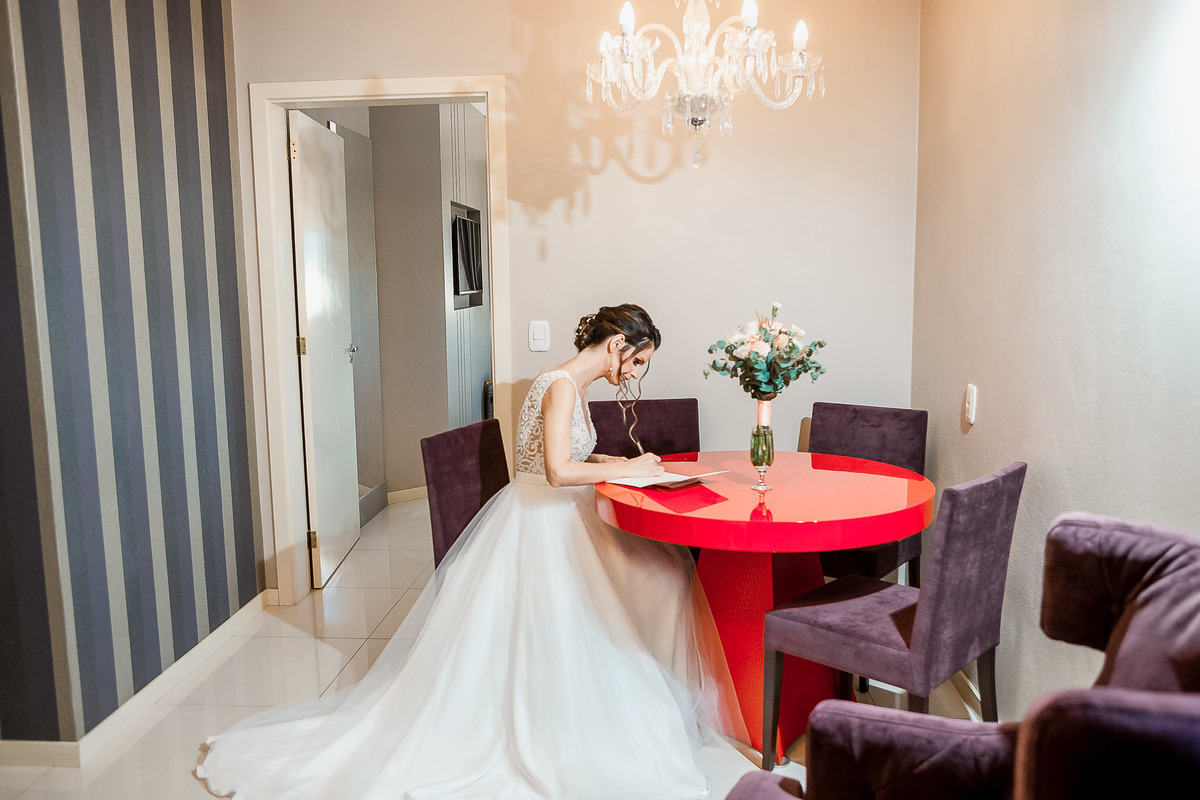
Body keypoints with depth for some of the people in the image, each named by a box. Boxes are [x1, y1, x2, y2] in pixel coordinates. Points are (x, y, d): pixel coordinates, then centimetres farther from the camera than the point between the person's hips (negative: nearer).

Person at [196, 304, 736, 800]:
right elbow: (558, 471, -31)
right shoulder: (562, 385, -20)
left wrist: (623, 464, 10)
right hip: (538, 528, -10)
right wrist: (627, 470, -20)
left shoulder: (576, 386, 12)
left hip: (561, 522, 10)